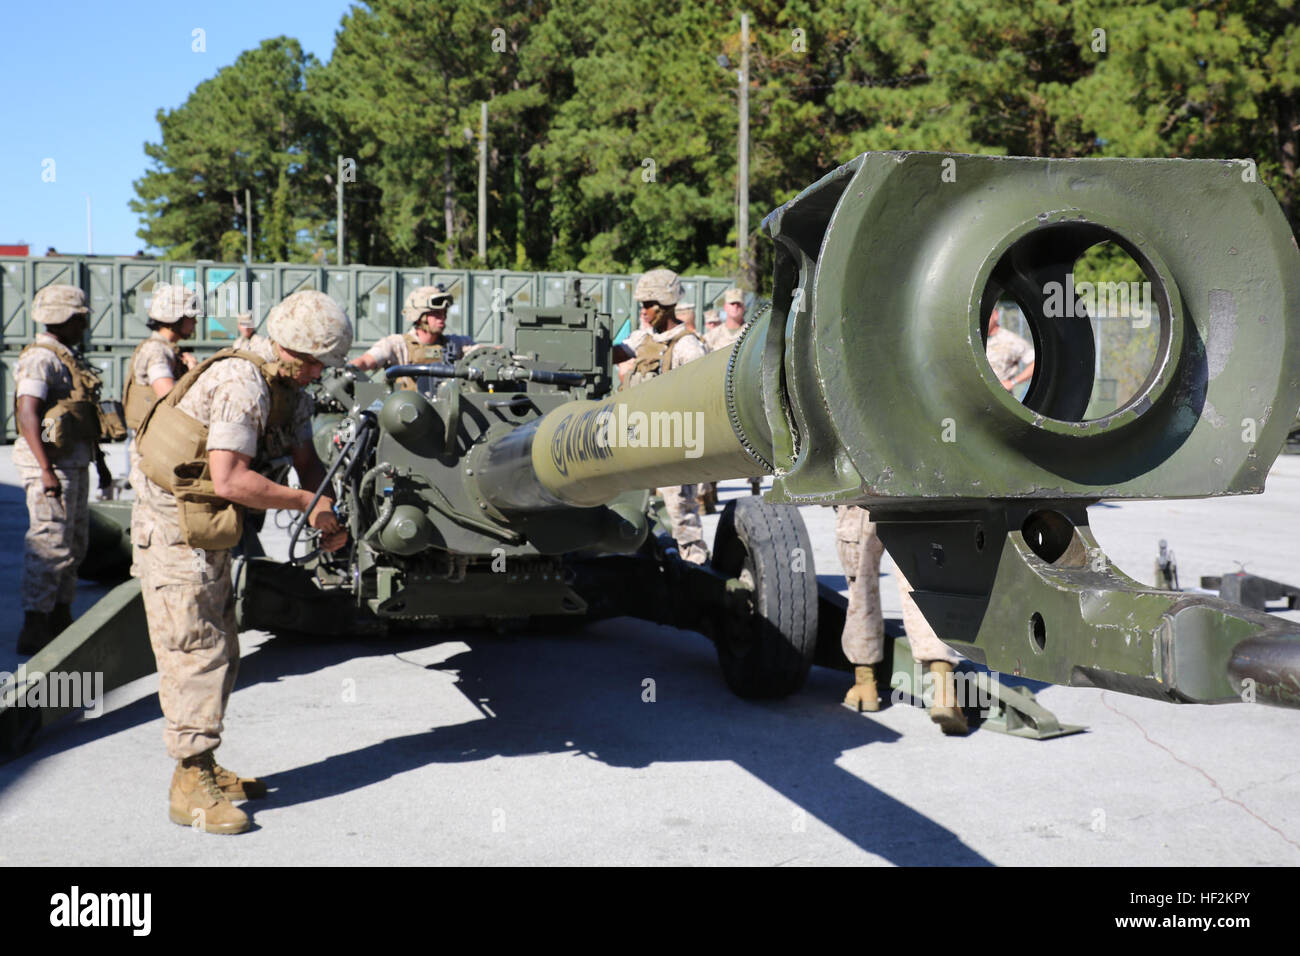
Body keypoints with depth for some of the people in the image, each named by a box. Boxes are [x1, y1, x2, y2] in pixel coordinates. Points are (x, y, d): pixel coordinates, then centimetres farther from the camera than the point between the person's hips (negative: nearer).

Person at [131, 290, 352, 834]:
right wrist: (306, 503, -20)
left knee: (218, 652, 15)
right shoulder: (242, 383, -24)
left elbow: (306, 460, 13)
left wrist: (330, 518, -4)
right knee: (195, 654, -6)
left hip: (206, 532, 10)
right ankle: (190, 789, 2)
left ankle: (204, 769, 26)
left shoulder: (290, 389, 7)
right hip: (174, 528, -10)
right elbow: (230, 480, -30)